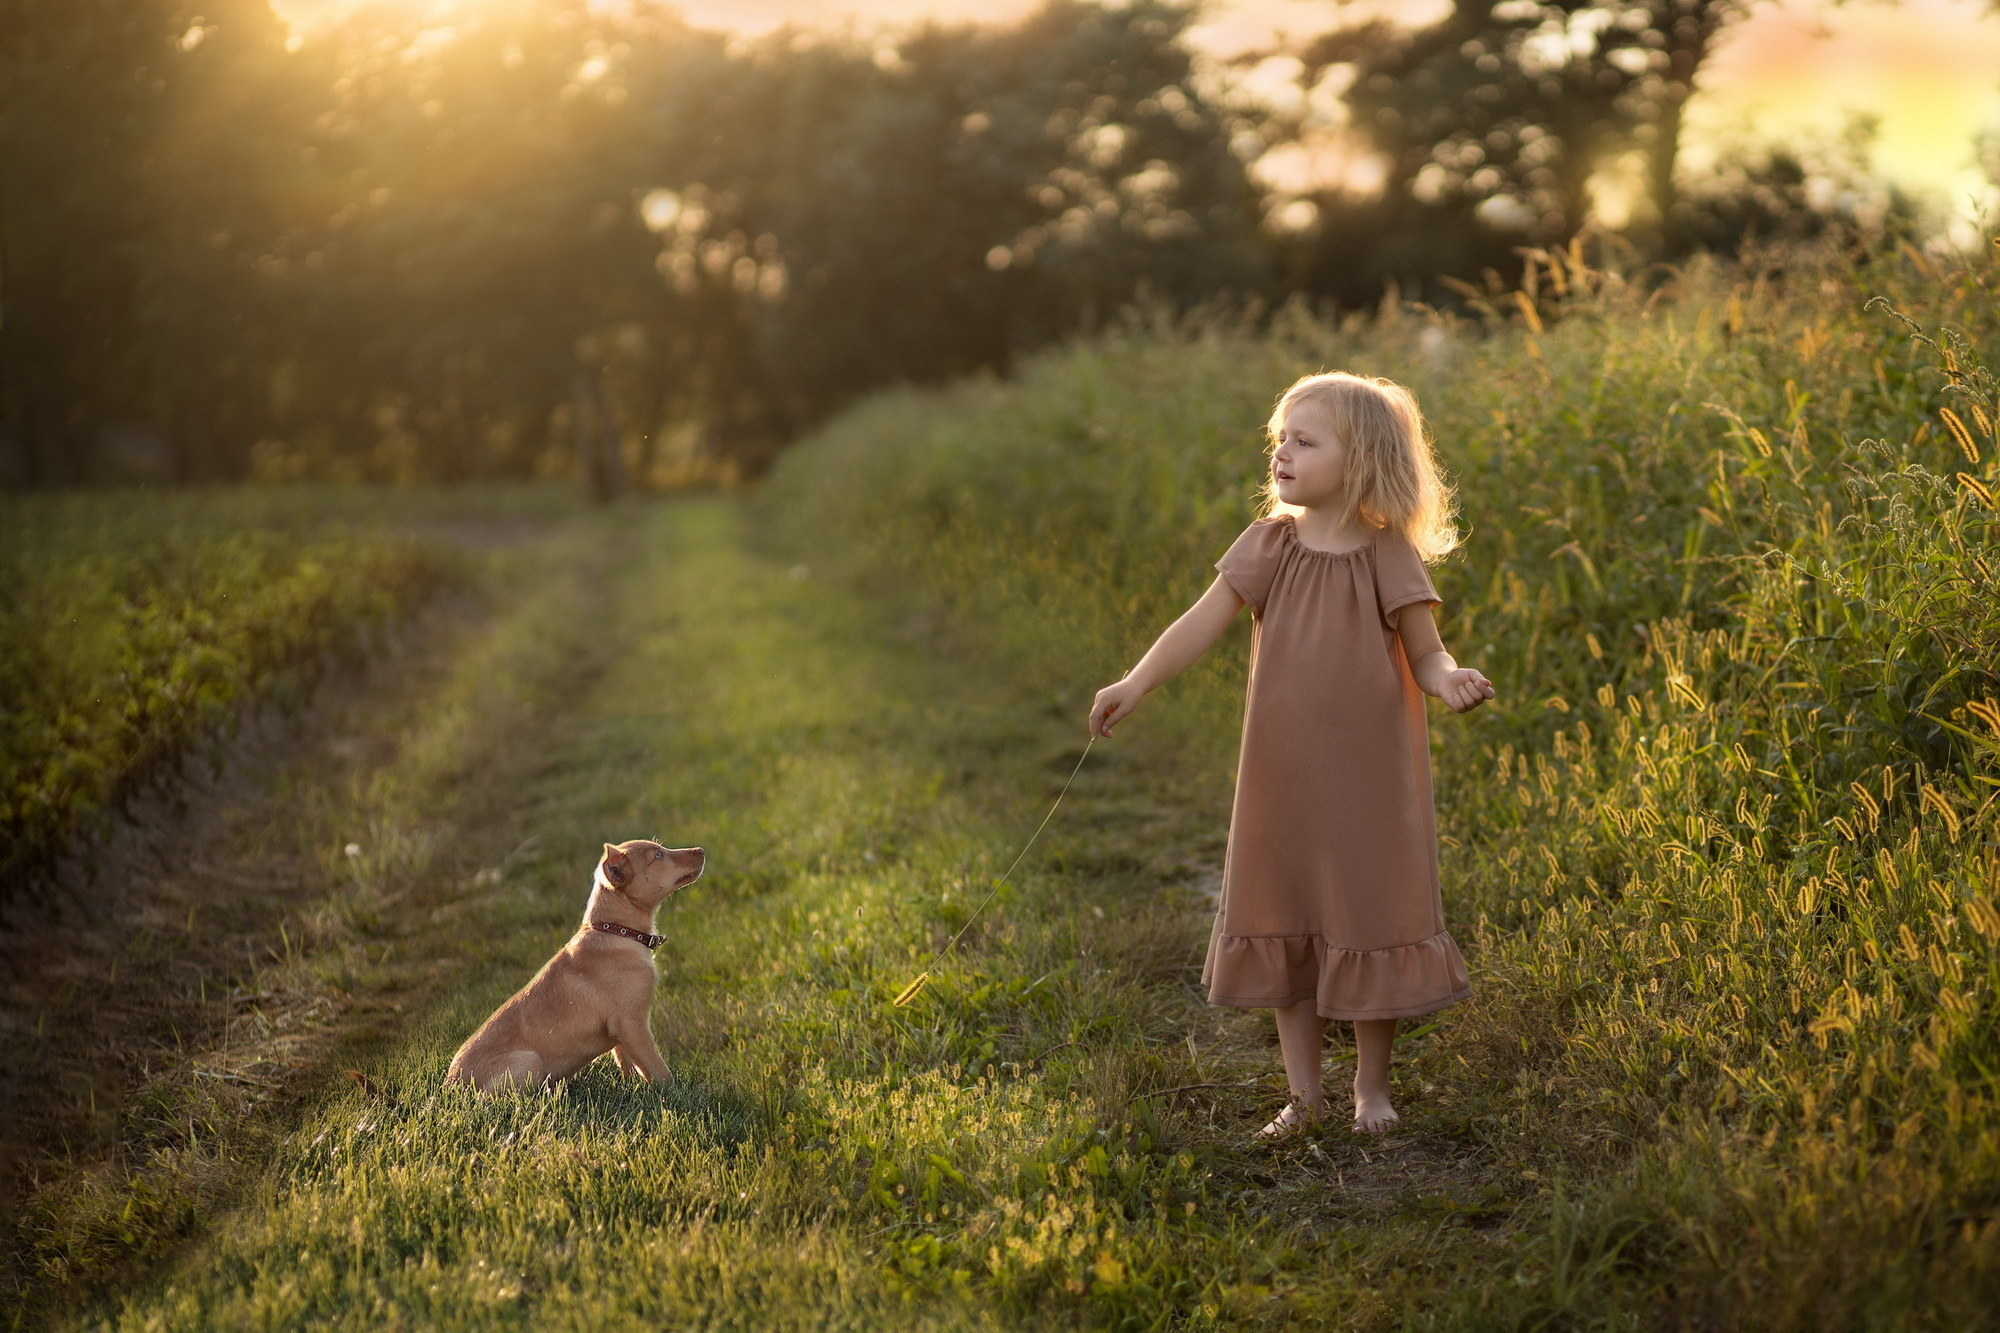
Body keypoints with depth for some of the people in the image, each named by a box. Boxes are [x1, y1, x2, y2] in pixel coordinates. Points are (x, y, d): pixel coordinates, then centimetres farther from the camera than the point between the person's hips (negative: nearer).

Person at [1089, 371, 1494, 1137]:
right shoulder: (1269, 547, -2)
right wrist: (1135, 686, -17)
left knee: (1369, 924, 7)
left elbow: (1424, 652, -4)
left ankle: (1372, 1088, 25)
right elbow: (1202, 625, -5)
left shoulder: (1389, 559, -8)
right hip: (1282, 778, 3)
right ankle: (1304, 1093, 24)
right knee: (1284, 928, 10)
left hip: (1370, 779, -3)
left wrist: (1449, 681, -27)